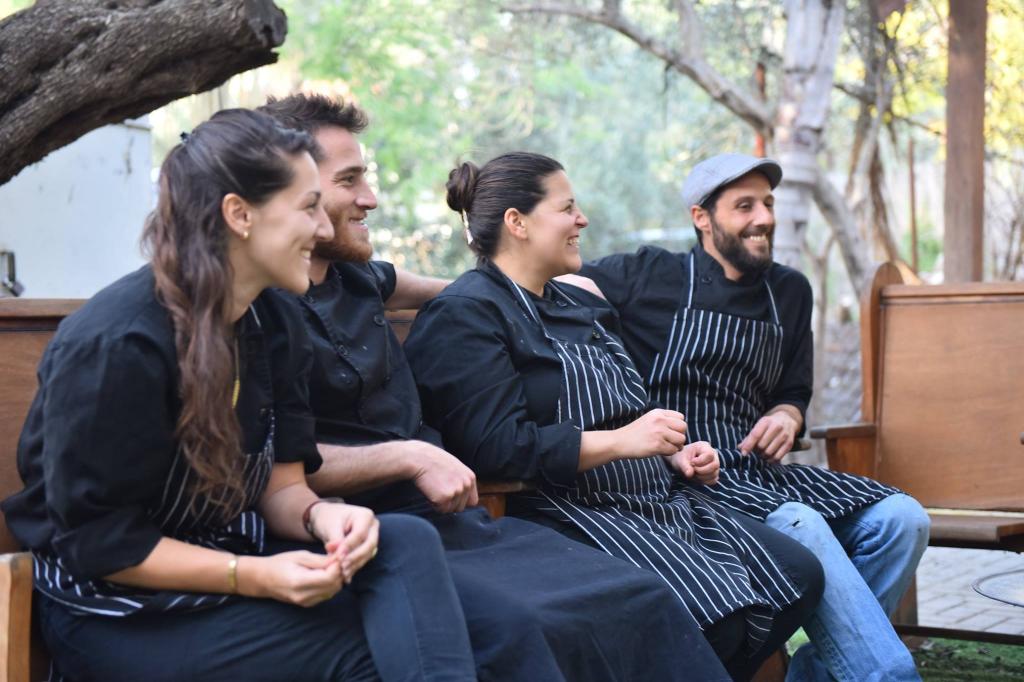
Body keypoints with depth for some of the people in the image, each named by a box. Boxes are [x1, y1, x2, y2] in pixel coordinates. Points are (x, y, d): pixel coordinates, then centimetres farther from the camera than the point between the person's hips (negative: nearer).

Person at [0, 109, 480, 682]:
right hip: (119, 611, -7)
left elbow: (280, 483, 3)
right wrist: (256, 577, -26)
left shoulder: (276, 323, 3)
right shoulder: (117, 344, -21)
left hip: (226, 560, 7)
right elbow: (97, 542, -19)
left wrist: (319, 516, -21)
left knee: (408, 543, -19)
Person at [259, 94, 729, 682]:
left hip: (457, 520, 9)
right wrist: (409, 457, -18)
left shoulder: (352, 274, 16)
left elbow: (392, 283, 40)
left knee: (645, 598, -5)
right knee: (509, 624, -36)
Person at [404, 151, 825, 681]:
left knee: (799, 573, -4)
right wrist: (621, 442, -21)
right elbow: (496, 447, -20)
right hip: (563, 512, -10)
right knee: (716, 615, -28)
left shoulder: (578, 306, 24)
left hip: (656, 498, 10)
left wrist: (675, 454, 11)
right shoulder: (464, 314, -7)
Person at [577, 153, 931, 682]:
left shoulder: (790, 291, 16)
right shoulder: (648, 276, 1)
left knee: (902, 519, -14)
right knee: (798, 525, -34)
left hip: (762, 471, 6)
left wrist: (786, 416, 1)